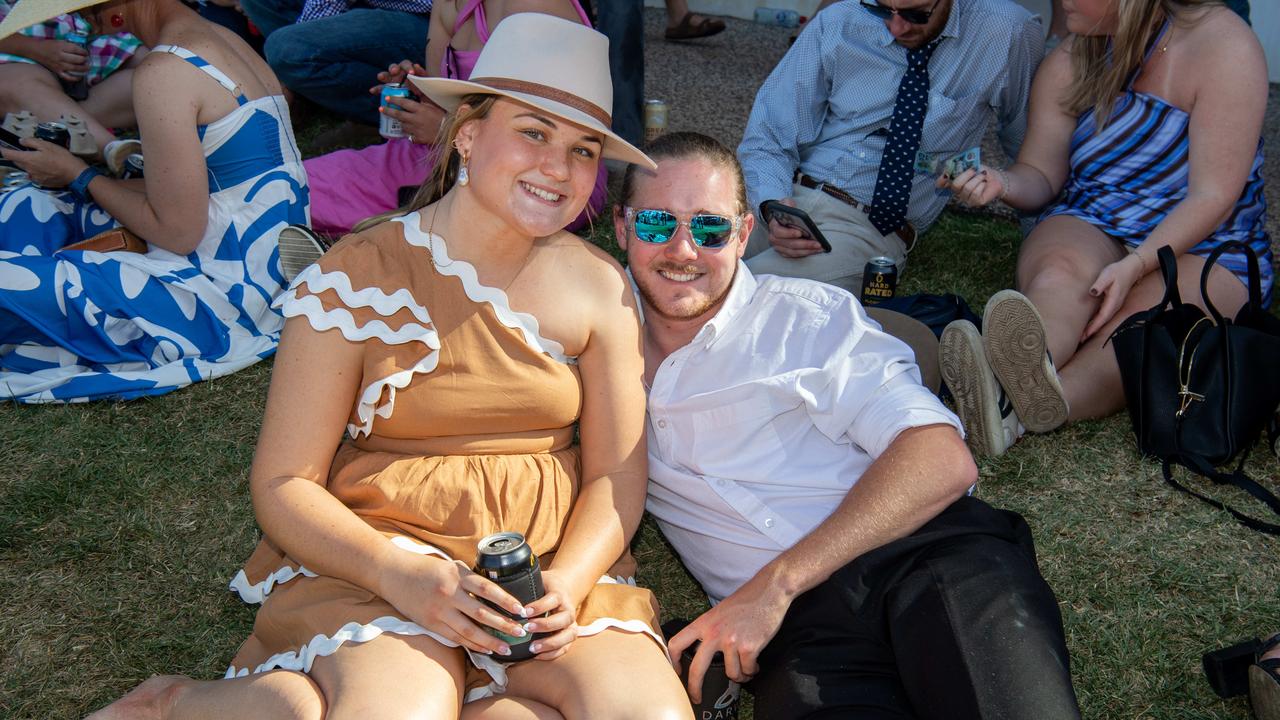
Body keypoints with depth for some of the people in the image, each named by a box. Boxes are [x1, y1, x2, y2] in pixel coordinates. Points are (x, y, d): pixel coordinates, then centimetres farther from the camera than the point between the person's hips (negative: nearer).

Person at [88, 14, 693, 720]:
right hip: (370, 551, -4)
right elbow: (283, 484, -4)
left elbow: (616, 474, 5)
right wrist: (398, 574, -21)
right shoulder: (355, 280, -5)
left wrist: (568, 581, -15)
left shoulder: (600, 287, 3)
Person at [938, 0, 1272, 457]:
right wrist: (1003, 183, -14)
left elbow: (1213, 196, -16)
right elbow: (1043, 175, 10)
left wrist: (1136, 265, -30)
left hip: (1201, 251, -2)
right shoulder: (1069, 63, 4)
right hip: (1088, 230, 3)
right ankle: (1018, 383, -64)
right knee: (1063, 270, -33)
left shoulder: (1222, 43, -11)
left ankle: (1014, 409, -62)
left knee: (1139, 316, -35)